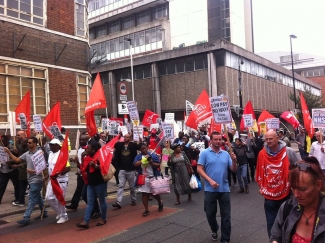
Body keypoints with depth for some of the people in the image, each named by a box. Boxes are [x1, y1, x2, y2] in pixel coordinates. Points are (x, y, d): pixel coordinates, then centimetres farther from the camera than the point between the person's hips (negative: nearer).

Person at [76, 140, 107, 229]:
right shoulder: (88, 157, 8)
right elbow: (84, 169, 15)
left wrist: (95, 166, -32)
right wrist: (83, 158, 5)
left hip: (100, 183, -7)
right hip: (90, 183, 7)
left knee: (102, 201, 7)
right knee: (89, 202, 5)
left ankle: (103, 219, 22)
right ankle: (85, 222, 3)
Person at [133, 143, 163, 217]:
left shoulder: (153, 155, -1)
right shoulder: (138, 156, 4)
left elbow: (158, 165, -3)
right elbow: (135, 164, -11)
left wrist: (152, 163, -20)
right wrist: (143, 160, -18)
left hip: (153, 177, -1)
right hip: (143, 178, 1)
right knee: (144, 194, 2)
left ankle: (160, 203, 40)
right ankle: (146, 210, 12)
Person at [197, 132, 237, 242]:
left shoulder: (226, 154, 4)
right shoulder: (204, 153, -5)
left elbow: (234, 170, 5)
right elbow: (199, 169, -8)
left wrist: (234, 160, -15)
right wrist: (210, 180, -18)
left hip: (224, 189, 2)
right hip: (210, 189, -2)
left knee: (226, 216, 6)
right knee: (210, 213, 13)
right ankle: (214, 230, 42)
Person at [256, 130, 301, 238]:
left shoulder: (288, 152, -12)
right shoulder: (262, 153, -6)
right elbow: (259, 171, 7)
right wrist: (261, 186, 11)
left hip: (285, 194, -1)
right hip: (269, 196, 2)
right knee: (271, 223, 10)